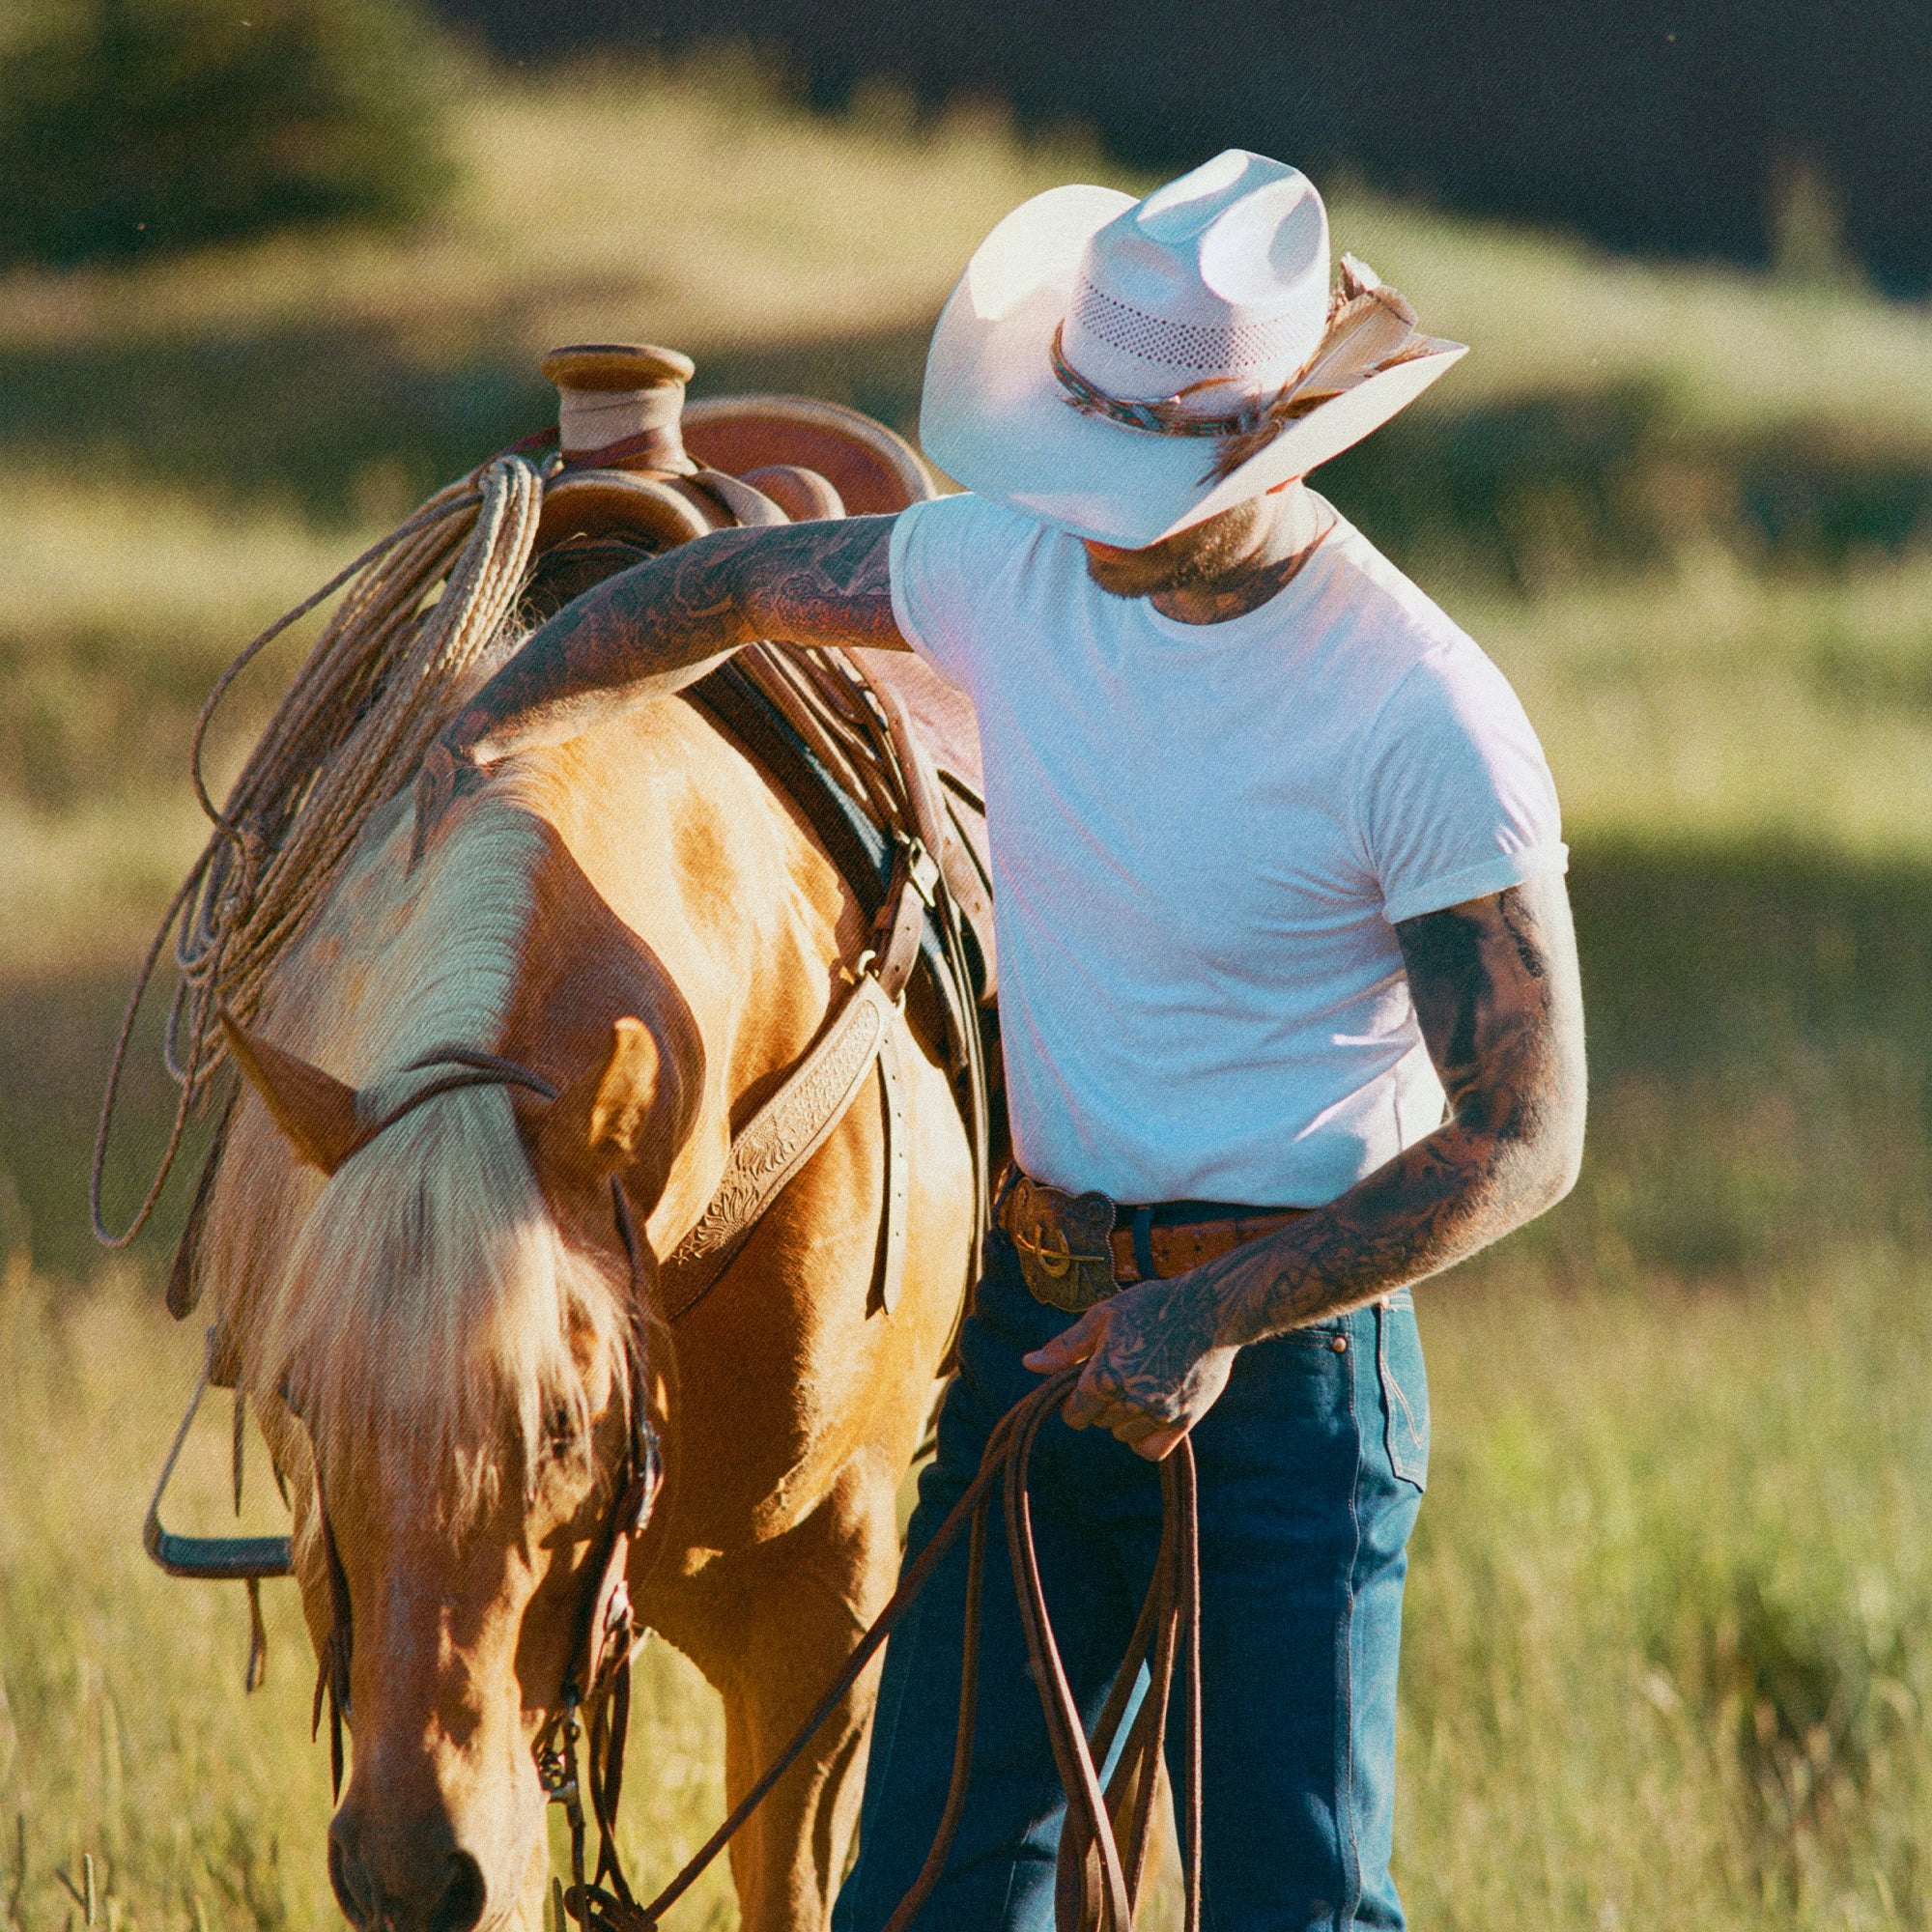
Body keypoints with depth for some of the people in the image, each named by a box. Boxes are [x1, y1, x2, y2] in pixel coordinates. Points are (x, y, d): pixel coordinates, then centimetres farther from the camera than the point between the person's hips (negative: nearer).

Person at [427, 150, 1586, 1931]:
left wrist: (1215, 1316, -22)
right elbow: (736, 587, 19)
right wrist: (483, 738, 10)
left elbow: (1523, 1139, -16)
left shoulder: (1430, 725, -18)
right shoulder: (1017, 570, -1)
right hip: (1031, 1315, 5)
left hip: (1290, 1348, -5)